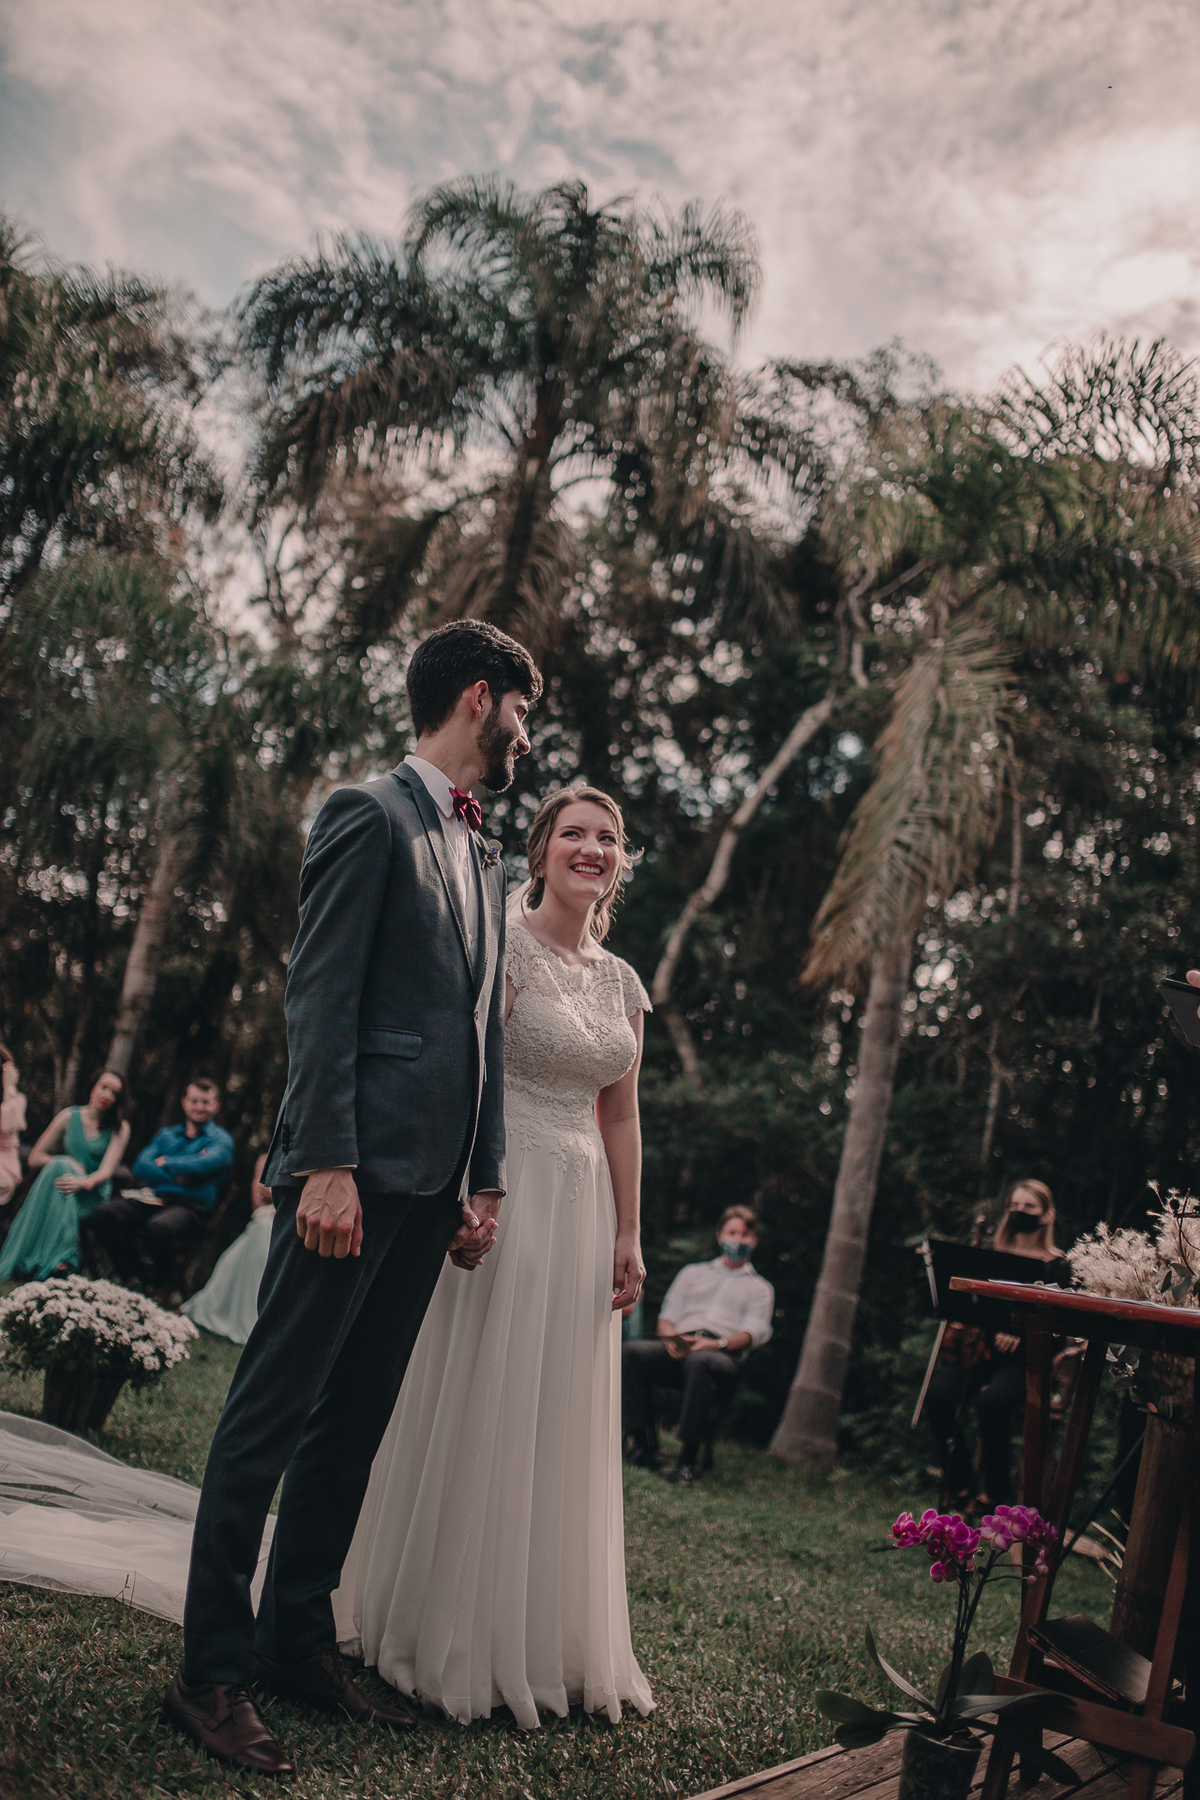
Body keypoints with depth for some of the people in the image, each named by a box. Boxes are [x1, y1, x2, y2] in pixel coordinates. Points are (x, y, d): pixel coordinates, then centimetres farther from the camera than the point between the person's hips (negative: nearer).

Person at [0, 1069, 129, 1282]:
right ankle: (61, 1256, -43)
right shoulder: (69, 1116, 8)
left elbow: (106, 1171, -10)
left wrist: (83, 1182, -32)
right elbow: (34, 1158, 10)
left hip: (92, 1195, -2)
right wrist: (66, 1162, -9)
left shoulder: (119, 1127, 2)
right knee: (60, 1166, -33)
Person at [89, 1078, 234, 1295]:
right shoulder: (166, 1134, 25)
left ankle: (163, 1288, -11)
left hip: (191, 1207, -5)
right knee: (104, 1214, -22)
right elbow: (140, 1168, 8)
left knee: (158, 1226, -39)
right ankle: (130, 1275, -3)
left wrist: (165, 1162, 2)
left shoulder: (221, 1140, 10)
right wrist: (178, 1176, -6)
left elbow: (202, 1165, -13)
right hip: (154, 1199, 5)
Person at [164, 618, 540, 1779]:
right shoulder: (368, 816, -5)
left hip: (432, 1180, 8)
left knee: (355, 1418, 13)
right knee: (273, 1410, -1)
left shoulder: (484, 858, 20)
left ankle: (297, 1641, 25)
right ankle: (213, 1672, 8)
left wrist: (484, 1181, 14)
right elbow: (320, 998, -12)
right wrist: (326, 1163, -18)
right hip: (358, 1169, -8)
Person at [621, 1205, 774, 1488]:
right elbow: (667, 1315, 22)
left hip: (724, 1355, -3)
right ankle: (644, 1445, -26)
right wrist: (671, 1339, -4)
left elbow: (753, 1332, 6)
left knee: (700, 1363, -41)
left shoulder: (760, 1288, 25)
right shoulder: (693, 1272, 33)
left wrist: (717, 1343, -14)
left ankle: (689, 1458, -36)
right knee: (630, 1353, -29)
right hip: (677, 1351, 3)